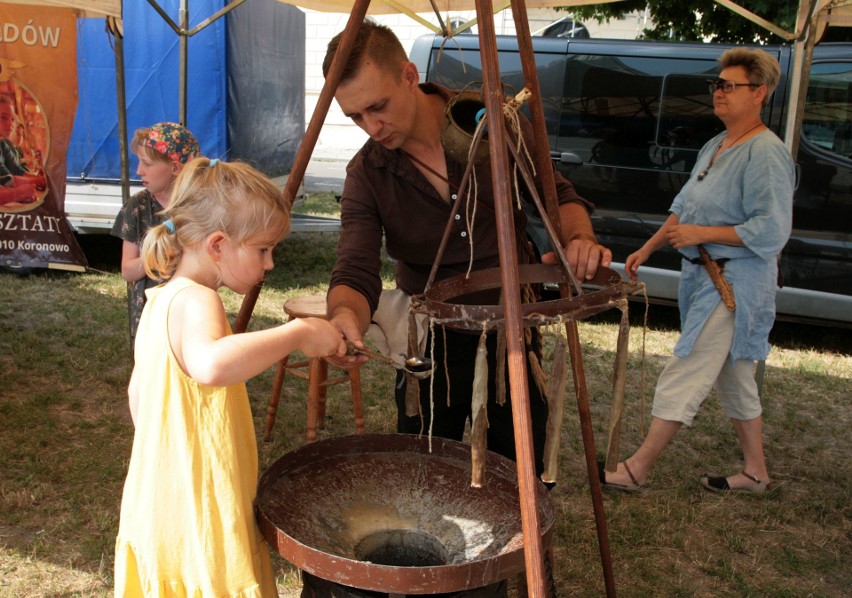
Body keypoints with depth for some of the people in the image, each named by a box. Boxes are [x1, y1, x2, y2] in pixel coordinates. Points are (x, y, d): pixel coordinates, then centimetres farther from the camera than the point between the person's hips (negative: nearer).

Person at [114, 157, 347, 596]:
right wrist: (299, 334, -36)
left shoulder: (161, 299, 8)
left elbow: (138, 392, 19)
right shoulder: (195, 301, -23)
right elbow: (211, 365, -46)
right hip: (198, 522, -10)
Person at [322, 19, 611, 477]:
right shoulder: (365, 176, -15)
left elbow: (559, 195, -2)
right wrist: (345, 314, -47)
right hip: (431, 342, 0)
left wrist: (579, 237, -24)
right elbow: (355, 273, -24)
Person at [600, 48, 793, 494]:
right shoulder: (715, 147, 13)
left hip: (733, 285, -10)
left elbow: (770, 231, -23)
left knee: (683, 377, -7)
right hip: (703, 276, 10)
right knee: (734, 378, 16)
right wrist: (648, 248, 17)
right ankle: (755, 471, 29)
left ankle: (635, 470, 1)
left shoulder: (766, 153, -16)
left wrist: (701, 234, -19)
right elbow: (683, 209, 21)